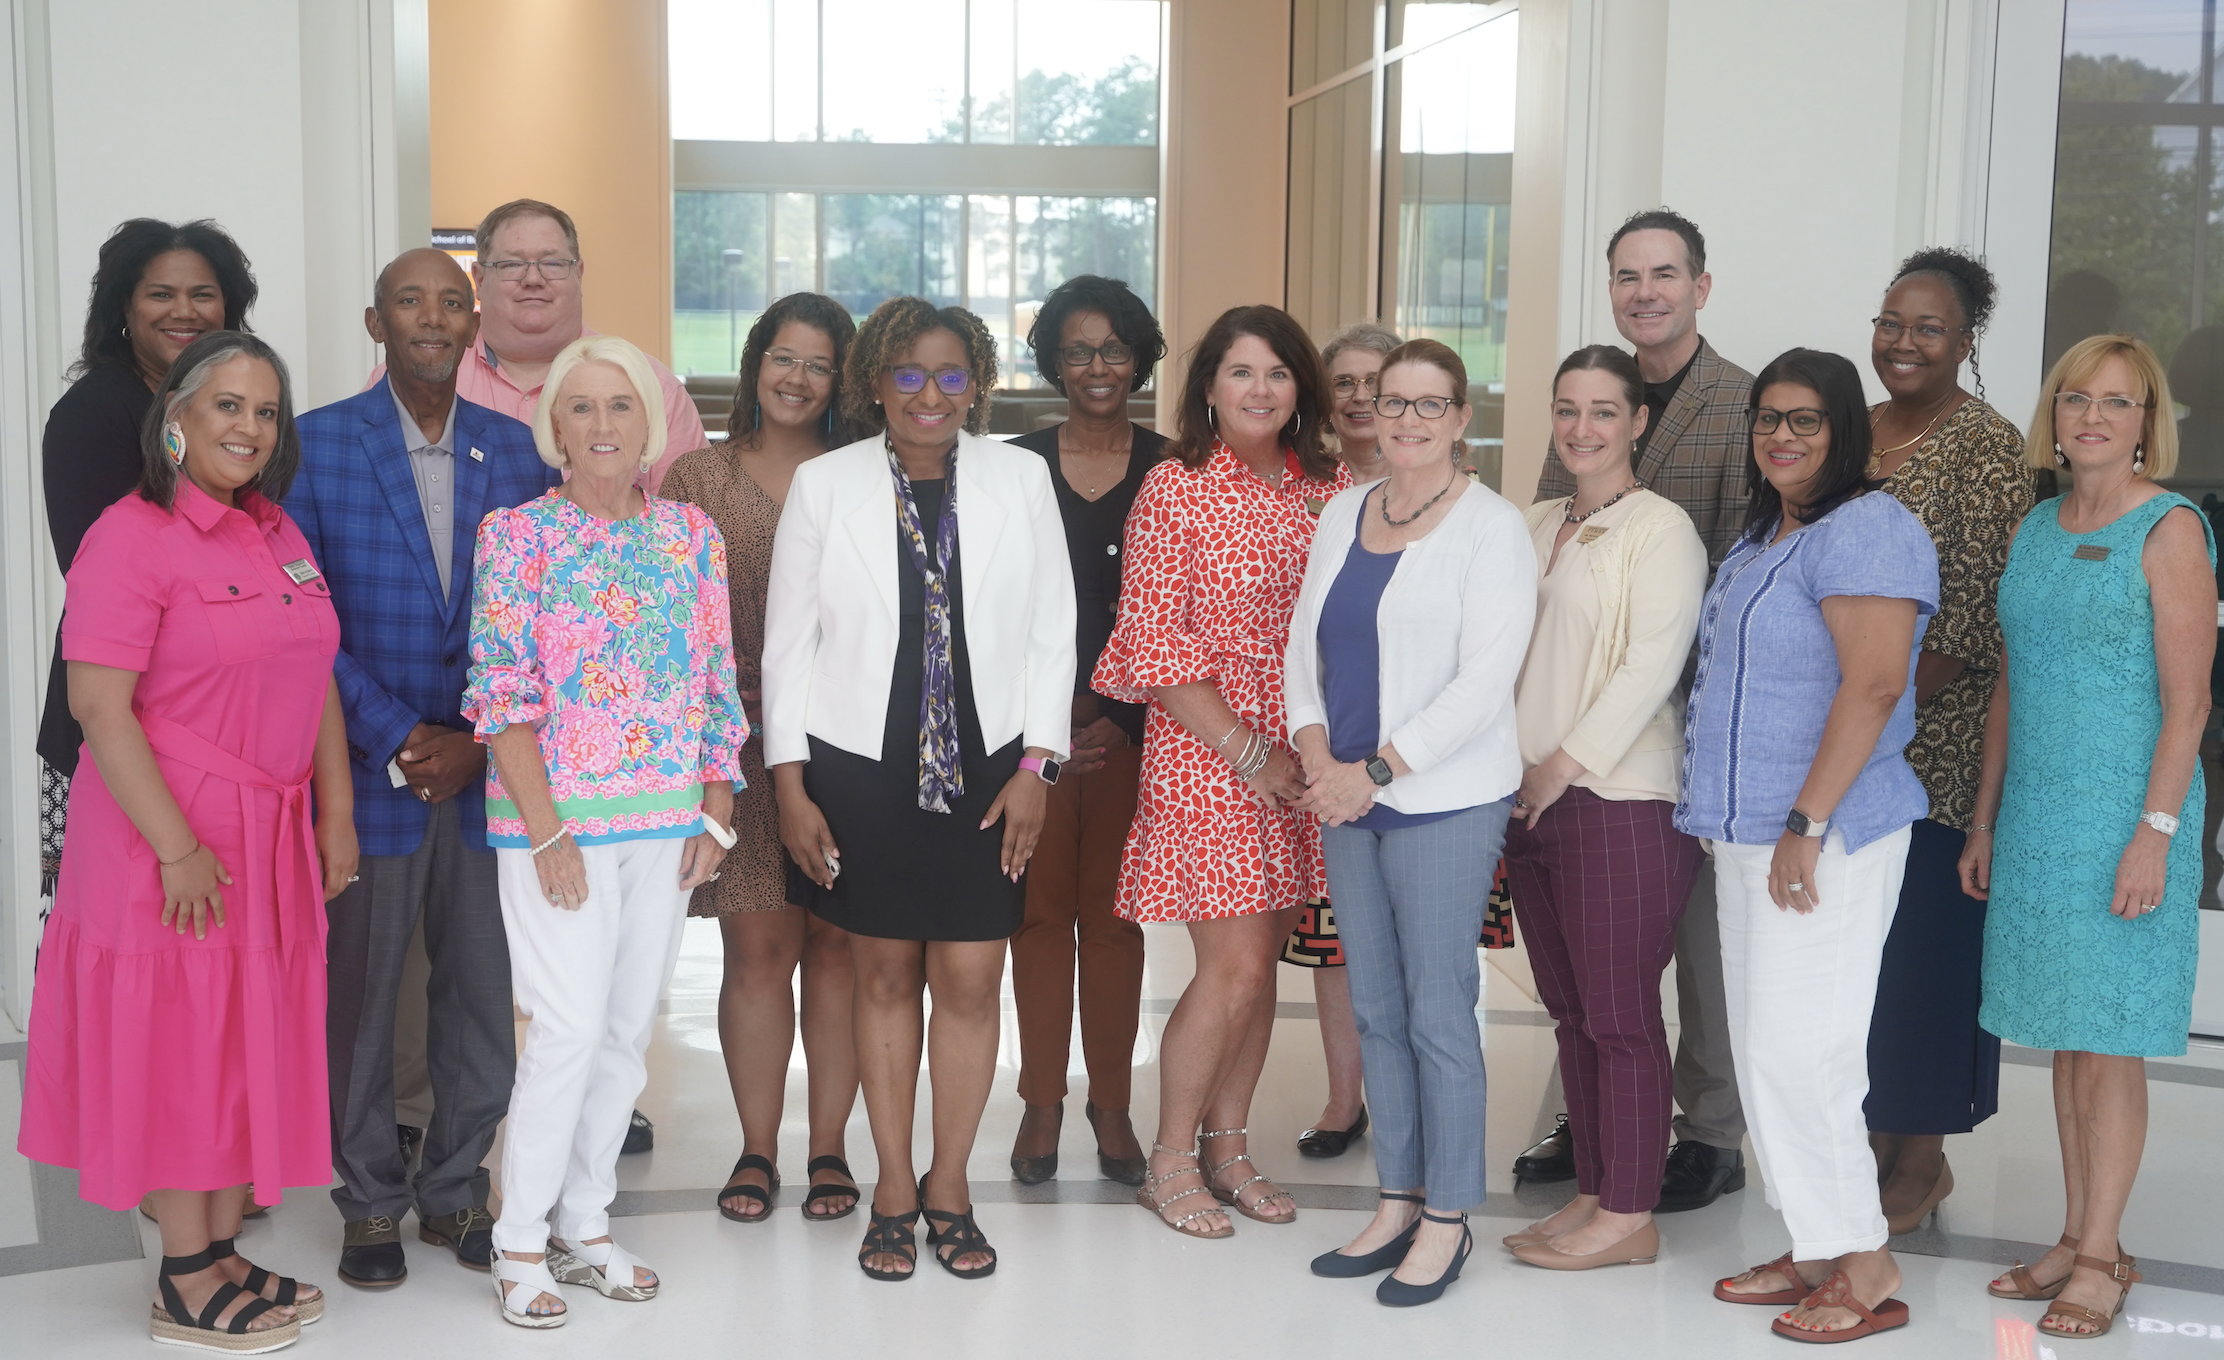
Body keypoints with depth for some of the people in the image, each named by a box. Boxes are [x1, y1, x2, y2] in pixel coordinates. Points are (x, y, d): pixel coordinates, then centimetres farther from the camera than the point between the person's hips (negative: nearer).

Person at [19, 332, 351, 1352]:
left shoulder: (281, 536, 11)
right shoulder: (131, 536, -13)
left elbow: (317, 682, 15)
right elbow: (97, 703, -18)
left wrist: (336, 813, 9)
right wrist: (178, 847, -21)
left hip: (271, 838, 7)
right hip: (170, 841, -7)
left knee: (253, 1040, 13)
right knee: (178, 1045, 3)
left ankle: (224, 1254, 27)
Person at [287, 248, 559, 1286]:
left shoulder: (519, 451, 6)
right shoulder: (316, 443, -2)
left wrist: (477, 741, -6)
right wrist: (400, 737, -12)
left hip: (486, 773, 3)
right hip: (367, 772, -2)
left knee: (488, 997, 8)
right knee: (358, 996, 8)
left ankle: (456, 1189, 26)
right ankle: (369, 1202, 24)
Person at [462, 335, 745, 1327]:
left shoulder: (691, 536, 8)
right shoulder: (517, 533, -4)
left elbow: (719, 687, 10)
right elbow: (501, 695, -9)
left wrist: (715, 817, 4)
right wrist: (546, 833, -14)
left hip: (667, 822, 4)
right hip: (555, 817, -4)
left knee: (629, 1028, 9)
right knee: (571, 1025, -7)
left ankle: (584, 1225, 23)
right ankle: (520, 1240, 9)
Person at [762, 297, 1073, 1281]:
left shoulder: (1020, 479, 3)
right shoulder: (823, 485, 1)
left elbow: (1051, 633, 4)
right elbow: (787, 644, 3)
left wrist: (1035, 766, -2)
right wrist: (791, 786, -1)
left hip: (984, 769, 1)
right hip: (860, 768, 0)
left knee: (971, 982, 2)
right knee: (885, 978, 8)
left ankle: (949, 1187, 20)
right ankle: (893, 1190, 22)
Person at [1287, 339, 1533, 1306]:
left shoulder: (1491, 528, -7)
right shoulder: (1342, 514, 12)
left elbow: (1483, 682, -14)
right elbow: (1305, 646, 13)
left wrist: (1374, 771, -16)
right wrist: (1318, 758, -3)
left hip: (1444, 801, -6)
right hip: (1348, 797, 6)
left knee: (1437, 1013, -1)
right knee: (1375, 1010, 11)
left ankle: (1447, 1220, 12)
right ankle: (1398, 1201, 23)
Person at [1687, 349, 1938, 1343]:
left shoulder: (1865, 532, -13)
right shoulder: (1762, 538, 17)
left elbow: (1872, 686, -21)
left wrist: (1807, 825, -23)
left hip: (1826, 838, -10)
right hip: (1750, 832, 10)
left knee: (1799, 1049, -8)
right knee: (1764, 1049, 12)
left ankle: (1865, 1268, 5)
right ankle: (1817, 1249, 22)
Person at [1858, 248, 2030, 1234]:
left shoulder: (1988, 450, -9)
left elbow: (1975, 619, -16)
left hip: (1933, 750, -6)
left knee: (1925, 940, 2)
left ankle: (1924, 1158, 17)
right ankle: (1874, 1139, 26)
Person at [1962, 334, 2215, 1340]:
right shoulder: (2034, 530, 12)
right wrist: (1984, 822, 14)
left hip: (2126, 809, -6)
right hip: (2037, 812, 6)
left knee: (2108, 1043, -1)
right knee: (2063, 1039, 11)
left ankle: (2099, 1259, 9)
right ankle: (2081, 1242, 21)